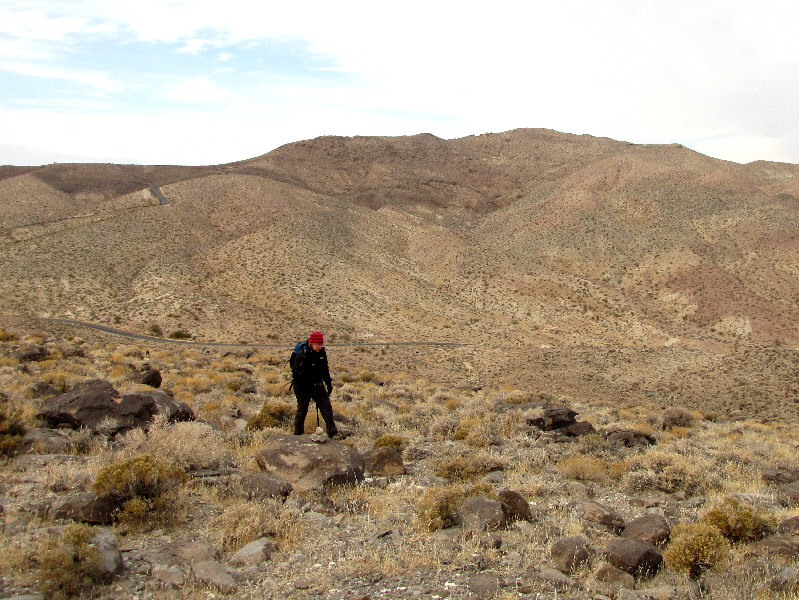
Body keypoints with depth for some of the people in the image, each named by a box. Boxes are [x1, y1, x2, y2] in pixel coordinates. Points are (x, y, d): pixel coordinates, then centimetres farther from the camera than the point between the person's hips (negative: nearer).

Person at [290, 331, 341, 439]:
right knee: (302, 410, 4)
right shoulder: (301, 354, -19)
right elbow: (297, 372, -21)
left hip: (317, 384, 5)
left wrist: (329, 383, 11)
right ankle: (298, 435, 19)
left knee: (326, 406, -1)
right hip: (302, 386, -5)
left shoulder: (322, 353, 0)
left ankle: (332, 433, 4)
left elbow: (325, 369, 13)